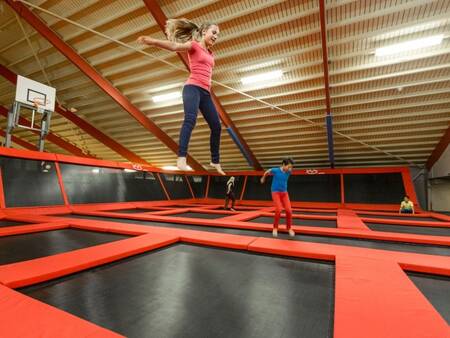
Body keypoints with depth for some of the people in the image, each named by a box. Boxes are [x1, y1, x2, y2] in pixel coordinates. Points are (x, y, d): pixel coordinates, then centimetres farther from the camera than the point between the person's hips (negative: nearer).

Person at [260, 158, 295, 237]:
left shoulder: (288, 172, -3)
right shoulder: (275, 170, -12)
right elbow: (267, 172, 8)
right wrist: (263, 178, 25)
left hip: (284, 193, 4)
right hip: (276, 192, -4)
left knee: (289, 210, -8)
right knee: (278, 210, -19)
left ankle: (289, 228, 13)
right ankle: (275, 228, -1)